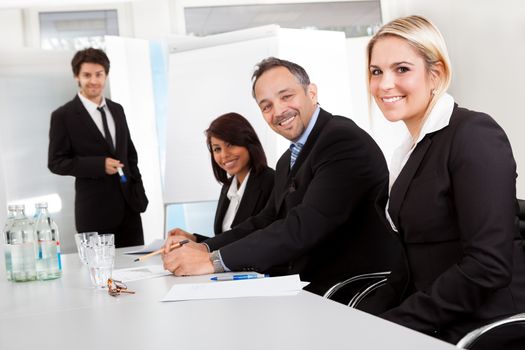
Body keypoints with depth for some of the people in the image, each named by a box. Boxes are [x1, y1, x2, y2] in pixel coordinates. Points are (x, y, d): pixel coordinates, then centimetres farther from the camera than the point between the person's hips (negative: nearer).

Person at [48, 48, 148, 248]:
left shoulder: (116, 110, 12)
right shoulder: (63, 116, -5)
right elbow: (56, 162, -8)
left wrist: (138, 190, 10)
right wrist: (99, 165, -19)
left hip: (129, 204, 5)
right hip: (94, 209, -5)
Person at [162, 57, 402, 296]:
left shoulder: (345, 141, -16)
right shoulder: (287, 162, 15)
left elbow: (304, 229, -23)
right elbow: (266, 221, 16)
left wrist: (215, 260, -22)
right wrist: (205, 248, -1)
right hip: (308, 289, 8)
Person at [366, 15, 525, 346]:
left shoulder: (474, 134, -12)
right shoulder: (414, 148, 10)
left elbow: (488, 265, -20)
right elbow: (420, 261, 9)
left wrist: (394, 322, -18)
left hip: (489, 330, -6)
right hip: (435, 328, 6)